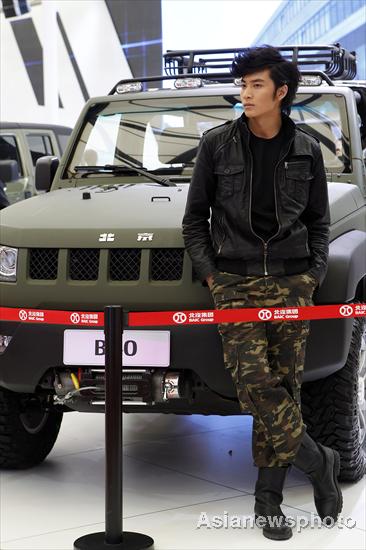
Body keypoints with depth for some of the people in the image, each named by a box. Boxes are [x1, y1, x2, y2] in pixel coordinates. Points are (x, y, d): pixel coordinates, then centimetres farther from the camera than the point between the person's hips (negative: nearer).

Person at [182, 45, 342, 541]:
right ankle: (318, 462, 5)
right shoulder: (218, 144, 4)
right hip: (235, 282, -1)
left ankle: (268, 497, 12)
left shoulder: (306, 150, 8)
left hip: (291, 282, 1)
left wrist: (315, 274, 3)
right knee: (255, 382, -13)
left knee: (284, 385, 2)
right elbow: (195, 216, 9)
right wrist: (209, 273, -1)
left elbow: (319, 221, 15)